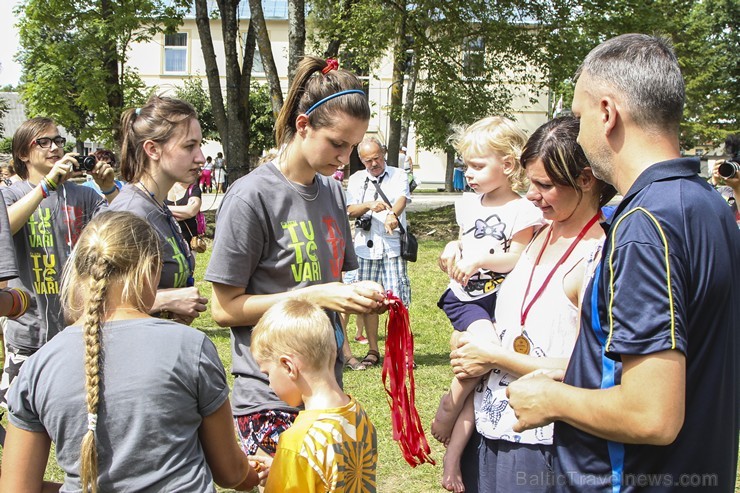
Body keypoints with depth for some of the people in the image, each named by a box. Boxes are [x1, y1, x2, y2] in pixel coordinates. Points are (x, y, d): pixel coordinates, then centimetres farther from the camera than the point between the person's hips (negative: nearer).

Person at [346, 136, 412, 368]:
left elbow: (402, 199, -13)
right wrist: (369, 206, -18)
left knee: (397, 299, -7)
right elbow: (350, 211, 3)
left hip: (392, 246, -2)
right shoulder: (356, 179, 13)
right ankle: (373, 351, 16)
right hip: (365, 246, 3)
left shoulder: (398, 175, 7)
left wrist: (393, 214, -36)